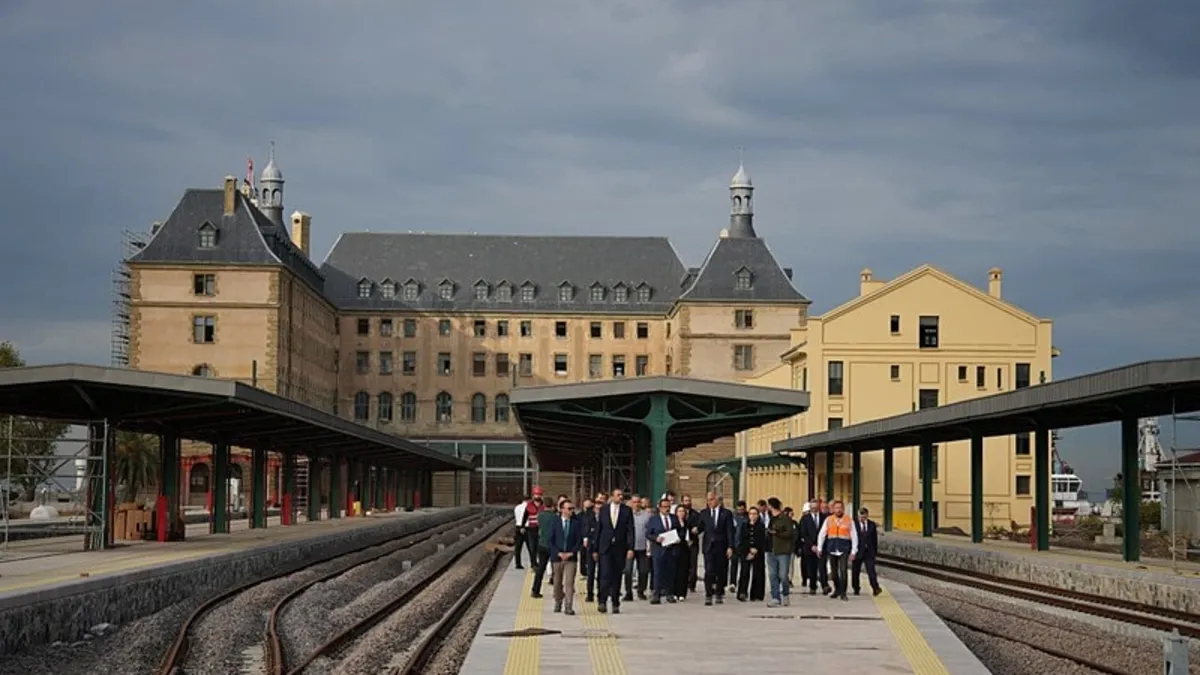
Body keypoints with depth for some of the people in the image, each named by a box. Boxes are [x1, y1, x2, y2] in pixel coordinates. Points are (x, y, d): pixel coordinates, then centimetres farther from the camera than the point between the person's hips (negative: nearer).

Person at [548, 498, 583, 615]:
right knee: (557, 582, 10)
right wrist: (559, 553, -10)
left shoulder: (577, 523, 3)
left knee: (569, 582, -10)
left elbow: (580, 540, 2)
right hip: (556, 557, 1)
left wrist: (571, 553, -9)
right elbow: (551, 540, -1)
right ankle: (558, 603, 28)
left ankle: (568, 607, -12)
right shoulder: (554, 522, 1)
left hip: (571, 557, -1)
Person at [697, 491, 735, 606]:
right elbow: (701, 527, 12)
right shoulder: (703, 513, 9)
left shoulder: (726, 513, 3)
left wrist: (730, 547, -7)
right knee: (709, 571, -9)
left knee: (721, 572, 6)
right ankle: (708, 596, -9)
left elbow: (730, 531, -1)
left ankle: (719, 595, 19)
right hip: (708, 546, 0)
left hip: (722, 547, 0)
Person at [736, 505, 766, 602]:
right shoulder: (744, 526, 11)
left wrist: (755, 551, -10)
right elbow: (742, 541, 6)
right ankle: (743, 593, -20)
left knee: (757, 574, -2)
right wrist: (749, 551, -5)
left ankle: (756, 596, 2)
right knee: (745, 572, -11)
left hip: (758, 554, -1)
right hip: (745, 553, 1)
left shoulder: (761, 527, 6)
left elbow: (763, 542, 0)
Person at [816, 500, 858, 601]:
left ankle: (843, 593, -7)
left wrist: (853, 551, -3)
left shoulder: (849, 520, 1)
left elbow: (854, 536, 2)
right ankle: (837, 590, 28)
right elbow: (822, 534, 9)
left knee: (843, 571, -12)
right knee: (834, 571, 11)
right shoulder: (828, 520, 6)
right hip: (831, 549, 3)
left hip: (844, 549, -3)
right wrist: (819, 548, 4)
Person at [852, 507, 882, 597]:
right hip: (858, 552, -1)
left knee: (871, 570, -9)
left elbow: (875, 538, 9)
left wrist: (875, 550, 4)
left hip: (869, 552, 1)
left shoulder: (872, 525, 5)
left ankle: (875, 588, -12)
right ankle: (856, 589, 20)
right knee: (855, 571, 8)